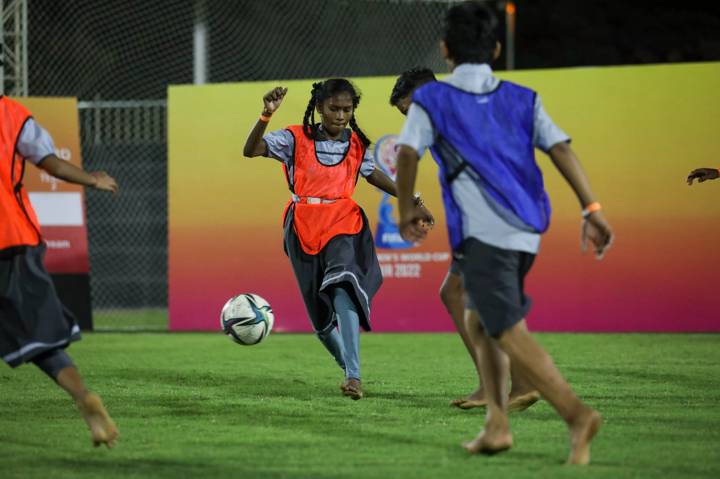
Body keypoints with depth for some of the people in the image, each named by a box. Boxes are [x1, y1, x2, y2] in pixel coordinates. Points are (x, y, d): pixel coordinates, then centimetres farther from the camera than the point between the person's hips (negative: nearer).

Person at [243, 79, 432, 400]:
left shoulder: (356, 144, 8)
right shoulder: (296, 139, 0)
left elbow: (372, 174, 25)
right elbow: (251, 150, -11)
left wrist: (410, 200, 23)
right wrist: (266, 115, -27)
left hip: (343, 225, 0)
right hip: (303, 228, 0)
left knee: (342, 288, -27)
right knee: (320, 314, 5)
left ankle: (353, 374, -34)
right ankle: (349, 368, 29)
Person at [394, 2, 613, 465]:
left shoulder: (432, 100, 6)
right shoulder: (523, 99, 17)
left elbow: (407, 153, -9)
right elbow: (560, 148, 4)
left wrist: (406, 211, 4)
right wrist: (592, 209, -1)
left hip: (481, 231, -6)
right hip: (527, 232, 6)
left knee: (510, 332, -9)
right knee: (481, 321, 21)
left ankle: (577, 413, -26)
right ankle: (497, 424, 11)